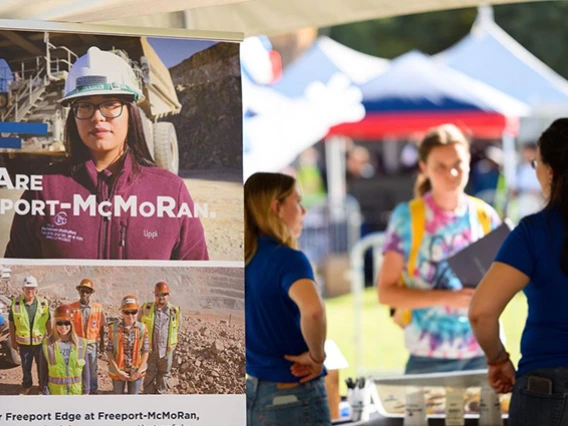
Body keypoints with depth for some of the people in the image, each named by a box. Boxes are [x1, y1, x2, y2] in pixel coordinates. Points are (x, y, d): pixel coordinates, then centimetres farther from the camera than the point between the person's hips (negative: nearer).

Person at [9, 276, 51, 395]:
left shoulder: (43, 303, -8)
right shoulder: (16, 303, -10)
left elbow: (48, 322, 4)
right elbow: (11, 323, 0)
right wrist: (13, 341, 2)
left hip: (40, 341, 0)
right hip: (24, 342, 0)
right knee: (26, 367, 15)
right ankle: (26, 386, 36)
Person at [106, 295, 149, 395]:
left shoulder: (142, 329, -7)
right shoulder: (114, 328, -9)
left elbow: (146, 351, -2)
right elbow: (109, 351, -6)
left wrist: (139, 371, -10)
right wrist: (118, 371, -13)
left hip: (136, 371, 0)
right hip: (119, 371, 0)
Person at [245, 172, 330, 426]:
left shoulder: (243, 260, 5)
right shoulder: (288, 259, -17)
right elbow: (312, 309, -37)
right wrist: (317, 356, -20)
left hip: (252, 396, 7)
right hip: (294, 399, -7)